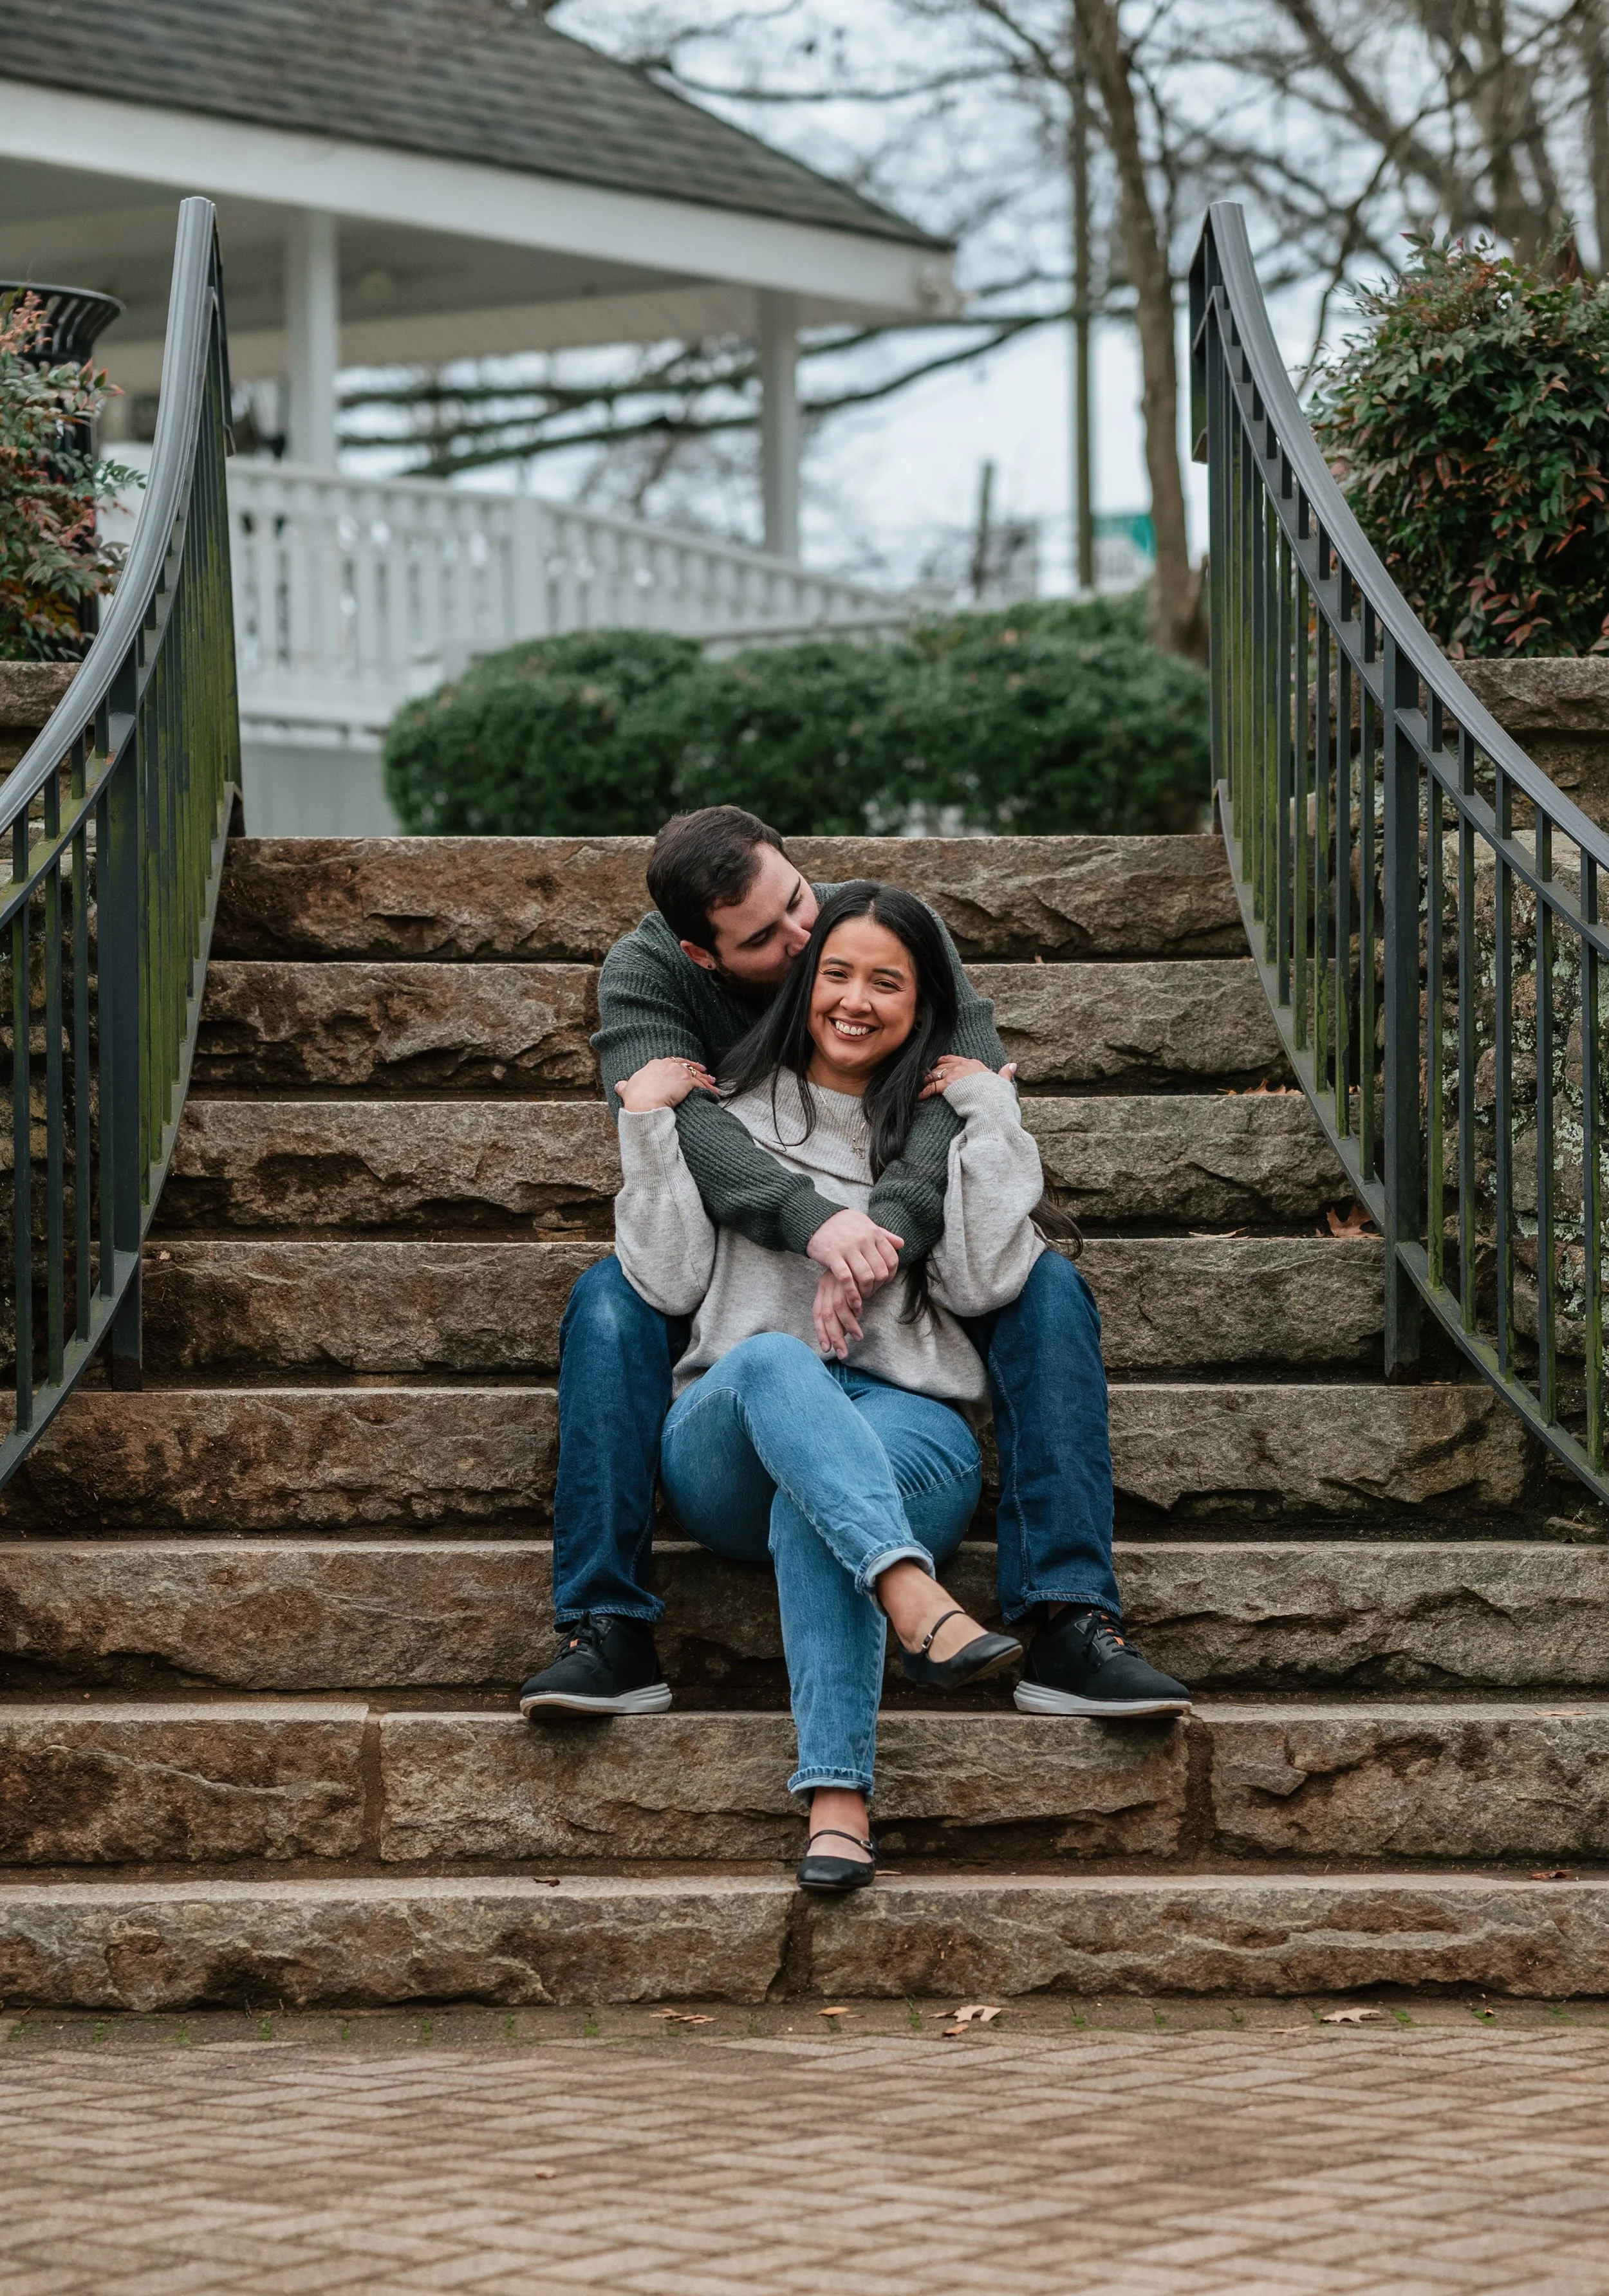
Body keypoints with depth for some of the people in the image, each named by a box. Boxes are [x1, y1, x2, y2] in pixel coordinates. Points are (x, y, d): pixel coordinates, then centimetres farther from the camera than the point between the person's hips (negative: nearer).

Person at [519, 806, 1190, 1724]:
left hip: (908, 1260, 1)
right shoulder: (645, 974, -14)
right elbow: (677, 1122, -32)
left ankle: (1070, 1627, -35)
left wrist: (887, 1229, -44)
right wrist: (812, 1219, -50)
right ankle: (609, 1632, -34)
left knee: (1049, 1291, -26)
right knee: (610, 1302, -31)